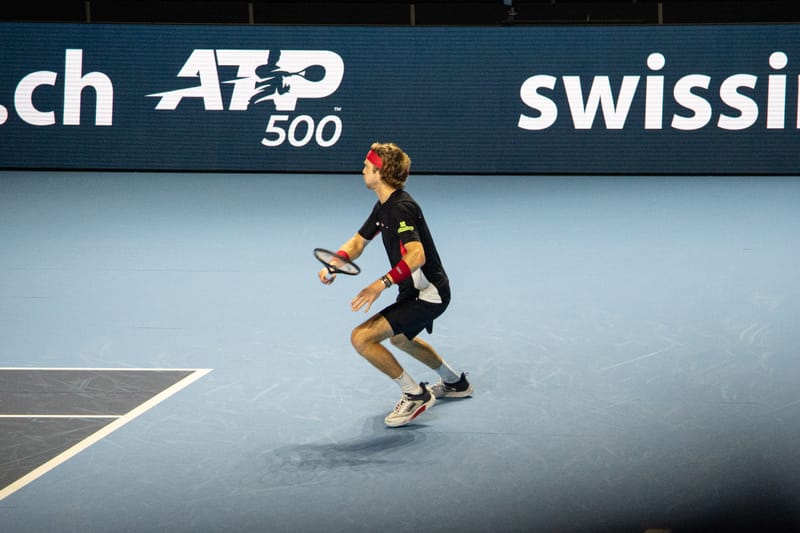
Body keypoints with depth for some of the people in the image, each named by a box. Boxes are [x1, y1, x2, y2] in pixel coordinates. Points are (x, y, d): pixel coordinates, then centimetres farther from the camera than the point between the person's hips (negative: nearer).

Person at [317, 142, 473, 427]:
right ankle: (455, 382, 52)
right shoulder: (384, 206, 8)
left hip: (428, 293, -11)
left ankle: (415, 395, -7)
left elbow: (416, 256, -36)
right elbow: (358, 241, 15)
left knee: (361, 338, -19)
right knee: (400, 338, 37)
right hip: (415, 290, 11)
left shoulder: (401, 208, -24)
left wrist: (382, 284, -43)